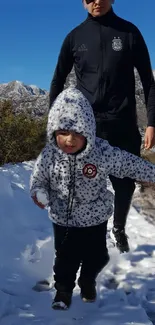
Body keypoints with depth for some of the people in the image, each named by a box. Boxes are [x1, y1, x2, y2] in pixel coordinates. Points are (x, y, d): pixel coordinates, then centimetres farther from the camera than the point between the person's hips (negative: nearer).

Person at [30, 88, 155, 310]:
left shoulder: (103, 152, -25)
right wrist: (39, 193, -21)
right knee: (65, 259, 15)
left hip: (95, 219, 0)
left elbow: (131, 165, -10)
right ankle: (63, 288, 43)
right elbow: (38, 177, -2)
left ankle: (88, 281, 52)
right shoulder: (49, 155, -19)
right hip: (63, 220, 0)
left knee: (96, 257, 20)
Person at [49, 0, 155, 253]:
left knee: (125, 184, 10)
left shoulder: (129, 32, 3)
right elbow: (58, 82, 13)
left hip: (123, 126, 0)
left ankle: (119, 228, 37)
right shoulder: (75, 37, 5)